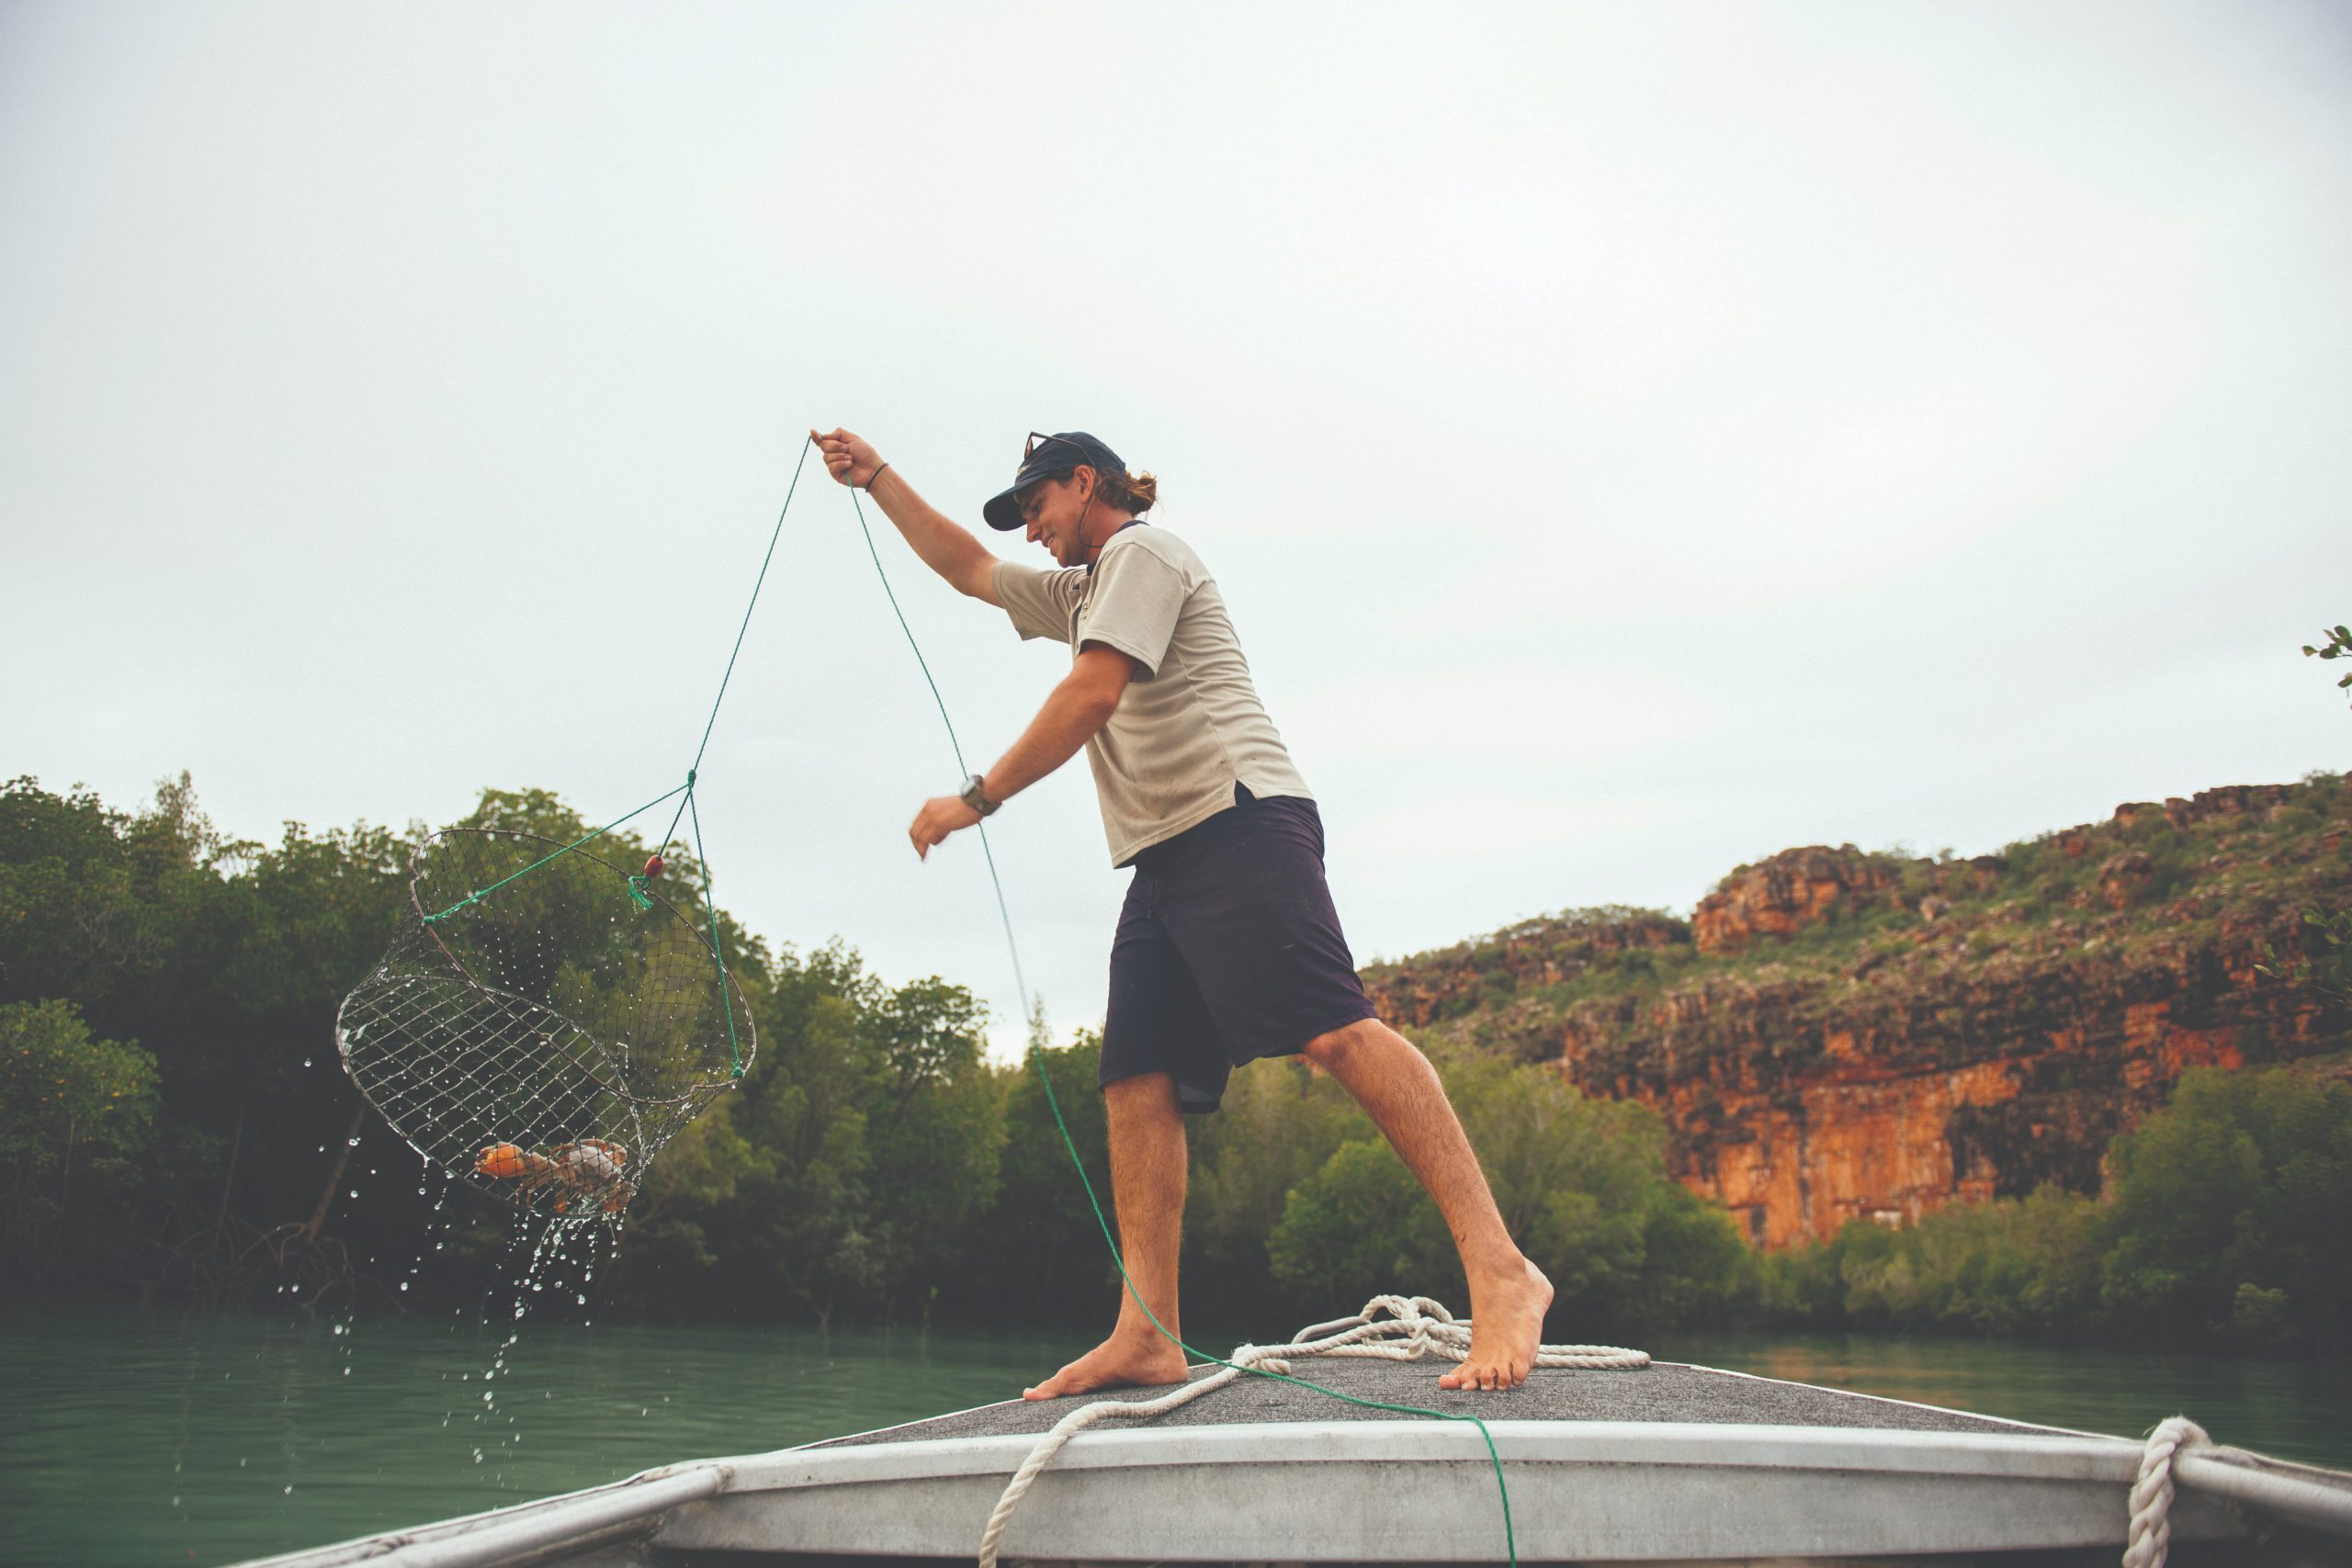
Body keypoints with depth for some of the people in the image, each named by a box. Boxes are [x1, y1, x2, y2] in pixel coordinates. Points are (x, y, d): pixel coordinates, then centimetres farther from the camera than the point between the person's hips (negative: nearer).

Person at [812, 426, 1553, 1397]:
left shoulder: (1142, 552, 3)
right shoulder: (1081, 589, 32)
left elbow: (1090, 697, -10)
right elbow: (967, 567, 42)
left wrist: (976, 800, -6)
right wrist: (875, 477, 36)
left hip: (1238, 819, -10)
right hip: (1165, 861, 10)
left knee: (1334, 1033, -23)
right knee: (1136, 1080, -3)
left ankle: (1499, 1274, -26)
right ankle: (1148, 1337, -6)